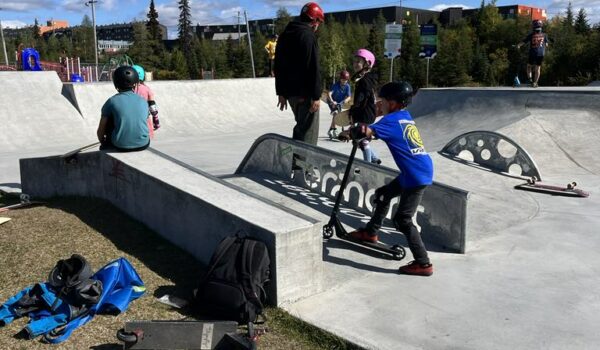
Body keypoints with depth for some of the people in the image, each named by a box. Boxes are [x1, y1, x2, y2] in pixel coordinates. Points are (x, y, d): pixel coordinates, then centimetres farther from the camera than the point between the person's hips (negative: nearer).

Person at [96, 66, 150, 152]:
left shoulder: (112, 101, -4)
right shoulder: (143, 102, 4)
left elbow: (100, 131, 1)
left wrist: (103, 144, 22)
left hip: (121, 146, -3)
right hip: (143, 144, 3)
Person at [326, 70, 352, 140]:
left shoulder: (347, 86, -12)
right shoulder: (336, 85, -23)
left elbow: (349, 97, -17)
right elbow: (329, 94, -33)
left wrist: (346, 100, -40)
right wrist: (332, 101, -49)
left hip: (340, 103, 5)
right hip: (332, 102, -5)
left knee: (336, 115, 8)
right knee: (335, 113, -26)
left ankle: (330, 130, 25)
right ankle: (334, 130, -22)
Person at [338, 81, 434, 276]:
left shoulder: (392, 120, -13)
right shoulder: (405, 116, 14)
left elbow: (365, 132, -29)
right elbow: (381, 129, 29)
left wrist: (347, 134, -12)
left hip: (417, 176, -10)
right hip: (415, 172, 10)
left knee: (402, 219, -6)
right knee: (383, 194, 23)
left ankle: (423, 264, -1)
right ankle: (371, 232, 39)